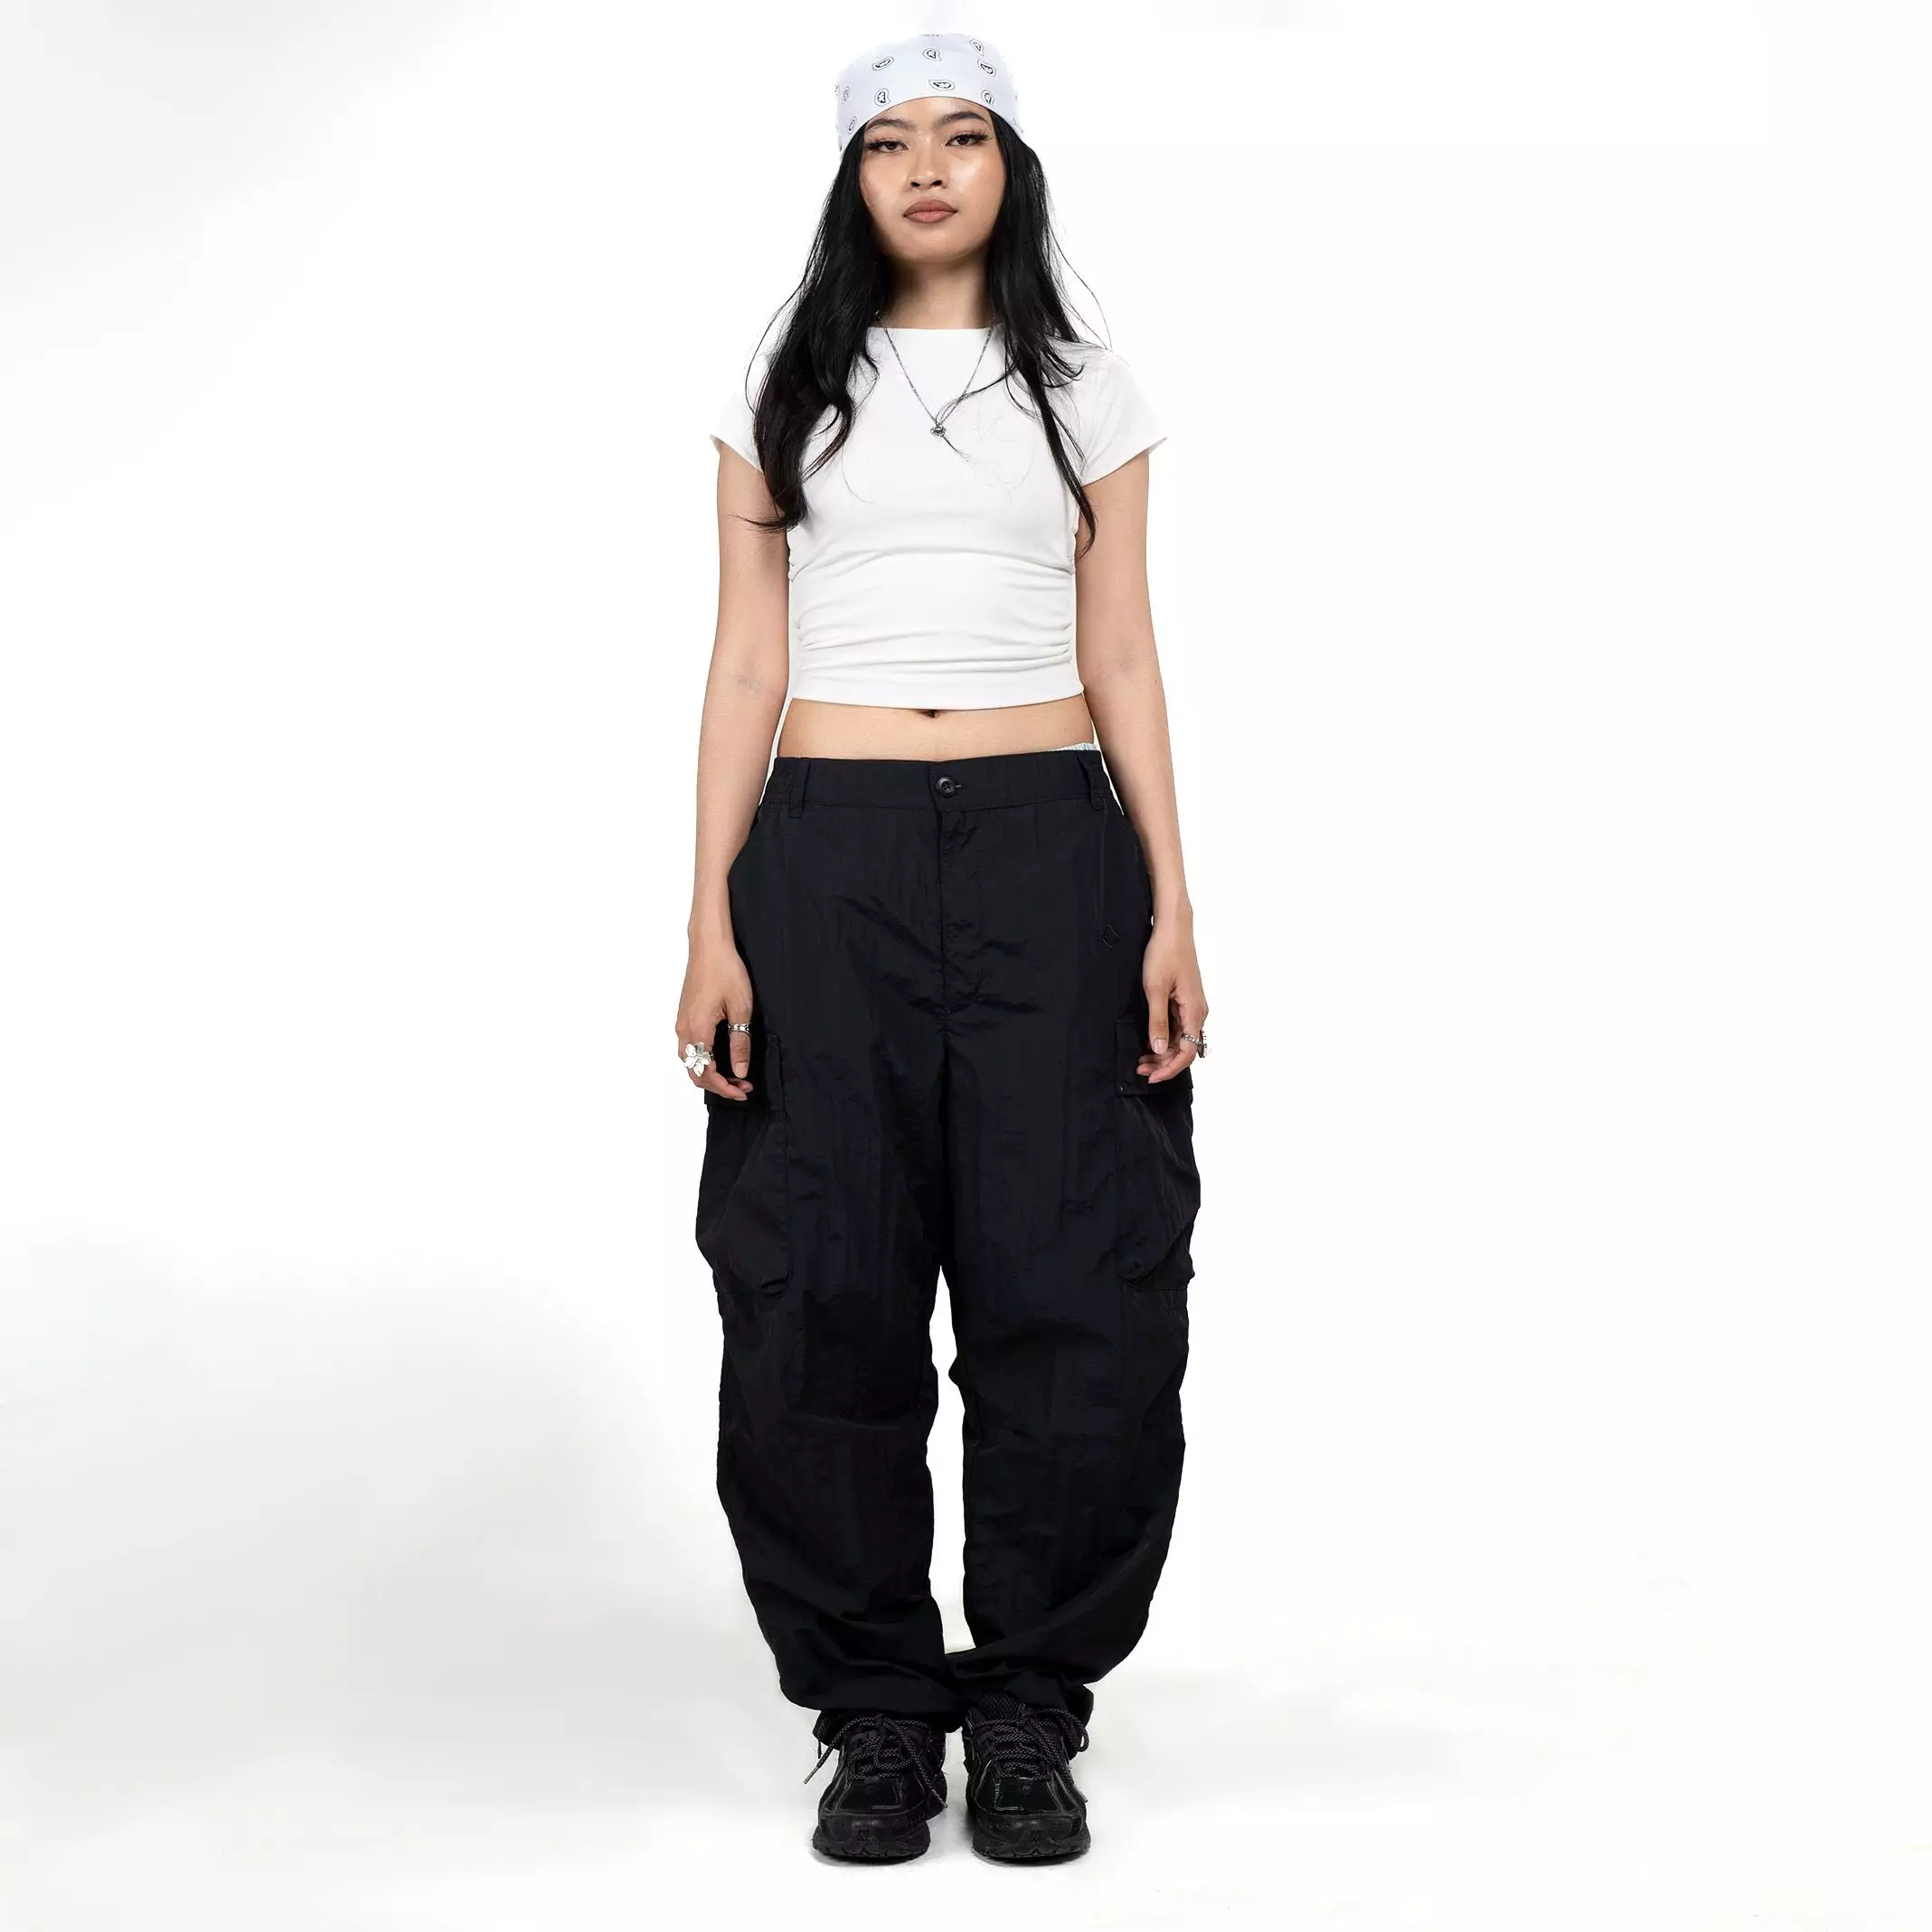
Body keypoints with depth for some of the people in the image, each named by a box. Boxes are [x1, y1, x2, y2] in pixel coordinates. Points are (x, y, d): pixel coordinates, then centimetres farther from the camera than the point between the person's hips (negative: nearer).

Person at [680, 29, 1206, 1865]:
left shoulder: (1086, 391, 11)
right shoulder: (783, 387, 10)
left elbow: (1121, 660, 9)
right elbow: (746, 662, 6)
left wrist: (1172, 910, 0)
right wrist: (711, 921, -3)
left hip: (1048, 851, 0)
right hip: (829, 855, 0)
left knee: (1072, 1285, -3)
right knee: (821, 1289, -2)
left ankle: (1032, 1706, 12)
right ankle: (877, 1709, 13)